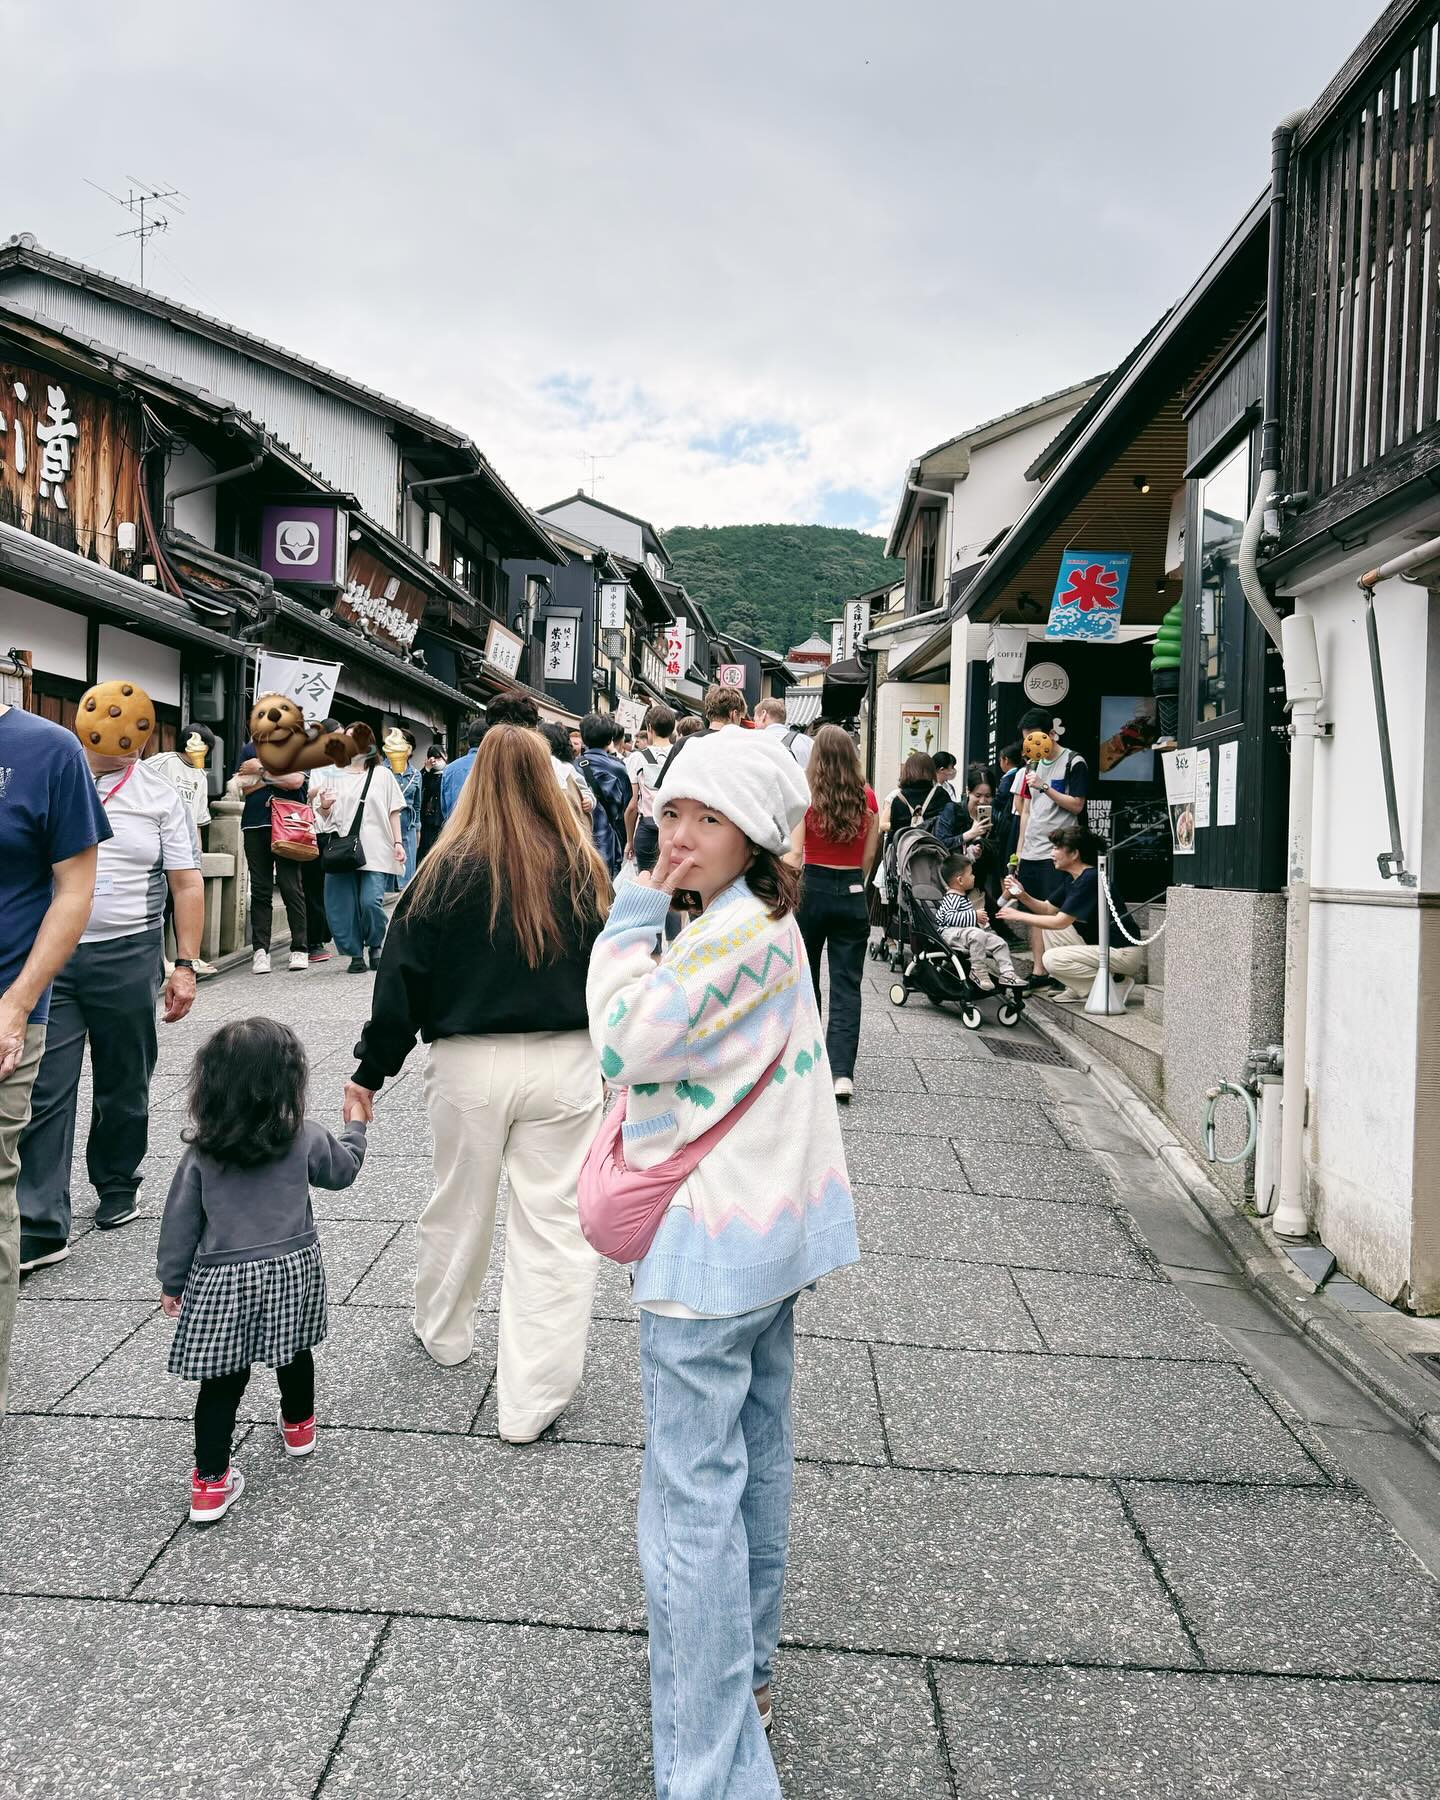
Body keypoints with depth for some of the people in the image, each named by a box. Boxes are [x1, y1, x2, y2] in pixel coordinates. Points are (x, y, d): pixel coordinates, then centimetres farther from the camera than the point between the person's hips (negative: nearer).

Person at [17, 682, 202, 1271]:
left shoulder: (160, 797, 2)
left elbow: (187, 884, 2)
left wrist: (185, 965, -3)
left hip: (128, 958, 0)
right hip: (46, 956, 0)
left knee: (124, 1086, 12)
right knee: (43, 1091, -3)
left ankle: (117, 1188, 32)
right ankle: (40, 1227, 1)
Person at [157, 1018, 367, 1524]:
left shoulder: (201, 1151, -9)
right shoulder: (306, 1139, -10)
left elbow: (181, 1221, -2)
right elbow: (342, 1170, 10)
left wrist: (172, 1281, 10)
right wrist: (356, 1125, 27)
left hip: (224, 1279, -1)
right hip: (292, 1269, 1)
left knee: (223, 1379, 6)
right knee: (294, 1354, 24)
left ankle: (210, 1482, 9)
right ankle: (298, 1426, 46)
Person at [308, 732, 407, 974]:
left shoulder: (382, 775, 9)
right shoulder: (333, 775, 12)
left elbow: (394, 811, 11)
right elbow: (324, 816, 15)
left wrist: (398, 842, 1)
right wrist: (324, 806, -8)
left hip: (375, 851, -2)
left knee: (371, 902, -13)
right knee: (343, 905, 0)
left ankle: (375, 947, 12)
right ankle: (355, 954, 13)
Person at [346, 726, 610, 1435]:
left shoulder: (448, 868, -6)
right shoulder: (582, 865, -1)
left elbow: (403, 979, -3)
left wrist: (370, 1070, 6)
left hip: (469, 1063, 0)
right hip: (564, 1060, 0)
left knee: (458, 1206, 20)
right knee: (554, 1222, 5)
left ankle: (444, 1335, 44)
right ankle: (530, 1401, 10)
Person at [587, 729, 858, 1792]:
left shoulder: (734, 933, -22)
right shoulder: (767, 922, 10)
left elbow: (624, 1042, -19)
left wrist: (634, 913, -14)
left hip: (710, 1245, -11)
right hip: (771, 1228, 11)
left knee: (693, 1498, -3)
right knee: (757, 1457, 22)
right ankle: (745, 1673, 42)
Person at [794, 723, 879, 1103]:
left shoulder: (806, 795, -7)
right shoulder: (867, 797, 1)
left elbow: (794, 852, -11)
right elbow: (869, 856, 7)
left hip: (812, 888, -1)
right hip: (852, 893, 2)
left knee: (805, 977, 17)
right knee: (847, 985, 1)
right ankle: (842, 1071, -11)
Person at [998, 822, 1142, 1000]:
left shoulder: (1091, 879, -21)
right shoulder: (1072, 879, 8)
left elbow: (1060, 921, -22)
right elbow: (1048, 908, 14)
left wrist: (1019, 915, -14)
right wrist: (1023, 895, -4)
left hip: (1124, 952, -10)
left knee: (1052, 959, -18)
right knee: (1049, 927, 10)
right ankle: (1080, 988, 9)